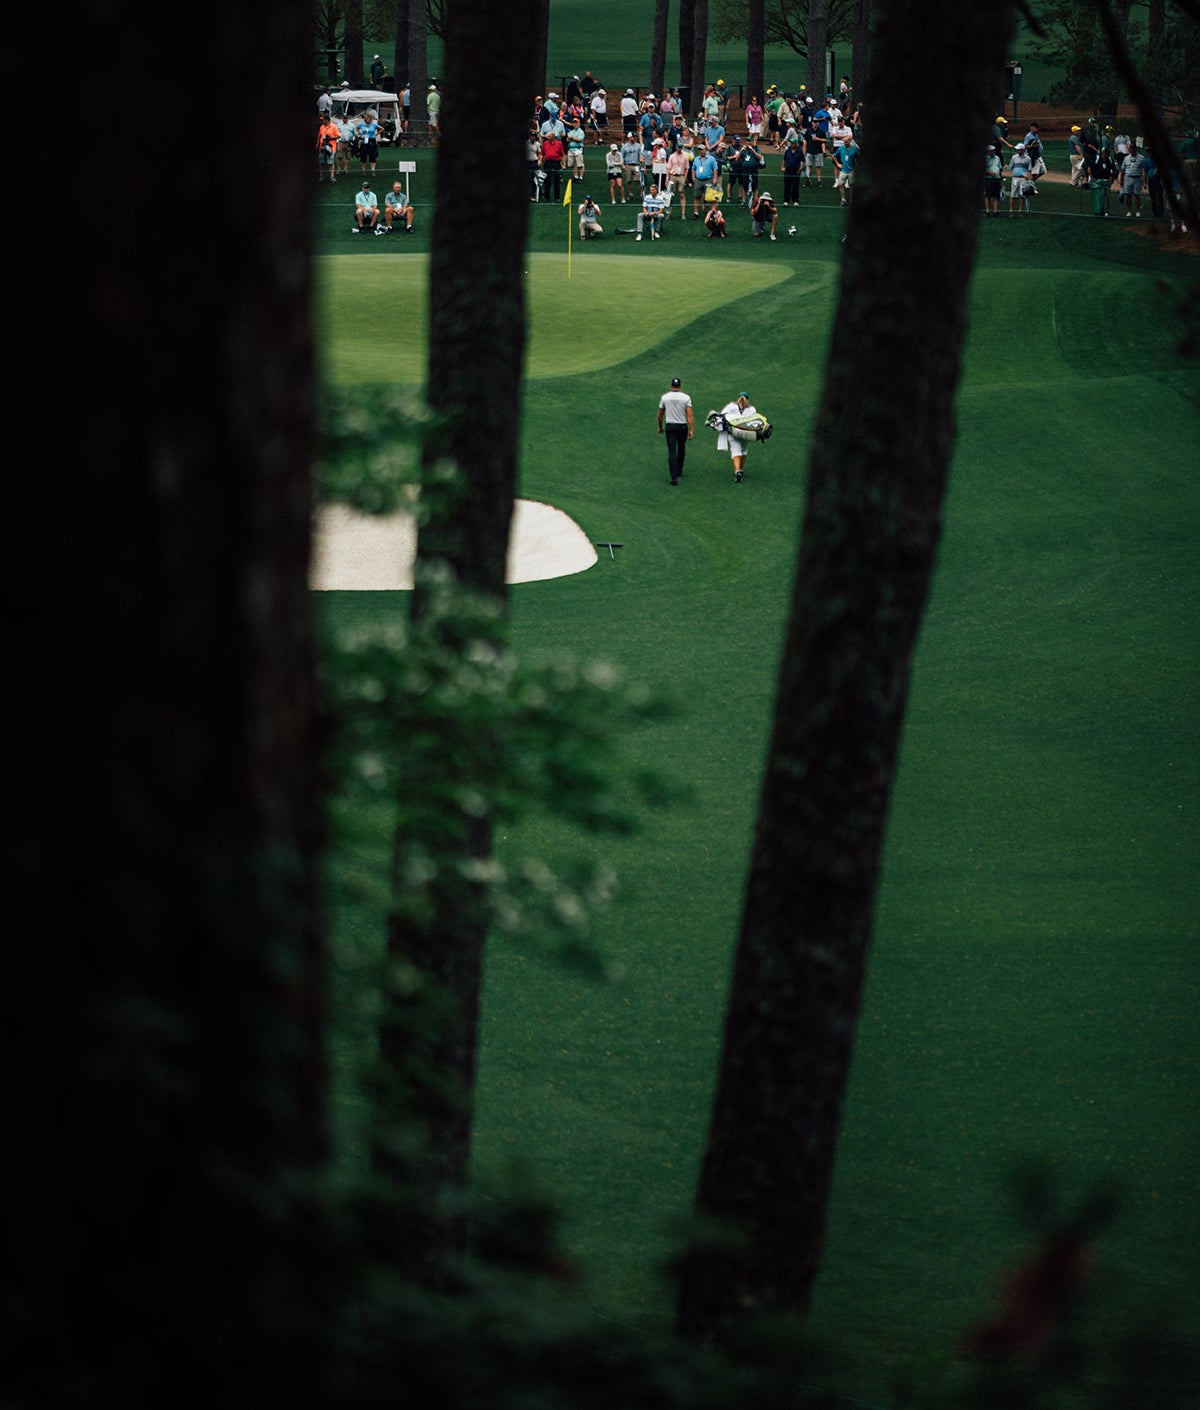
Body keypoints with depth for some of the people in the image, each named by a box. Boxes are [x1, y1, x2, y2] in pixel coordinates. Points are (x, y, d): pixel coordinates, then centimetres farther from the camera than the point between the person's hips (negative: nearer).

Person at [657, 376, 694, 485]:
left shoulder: (664, 397, 1)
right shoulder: (686, 397, -3)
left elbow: (660, 415, 8)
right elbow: (689, 415, -10)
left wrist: (660, 427, 23)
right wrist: (691, 430, -9)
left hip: (669, 427, 0)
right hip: (682, 427, 0)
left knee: (672, 452, -2)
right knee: (681, 448, 23)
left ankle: (674, 477, -12)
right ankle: (679, 471, 39)